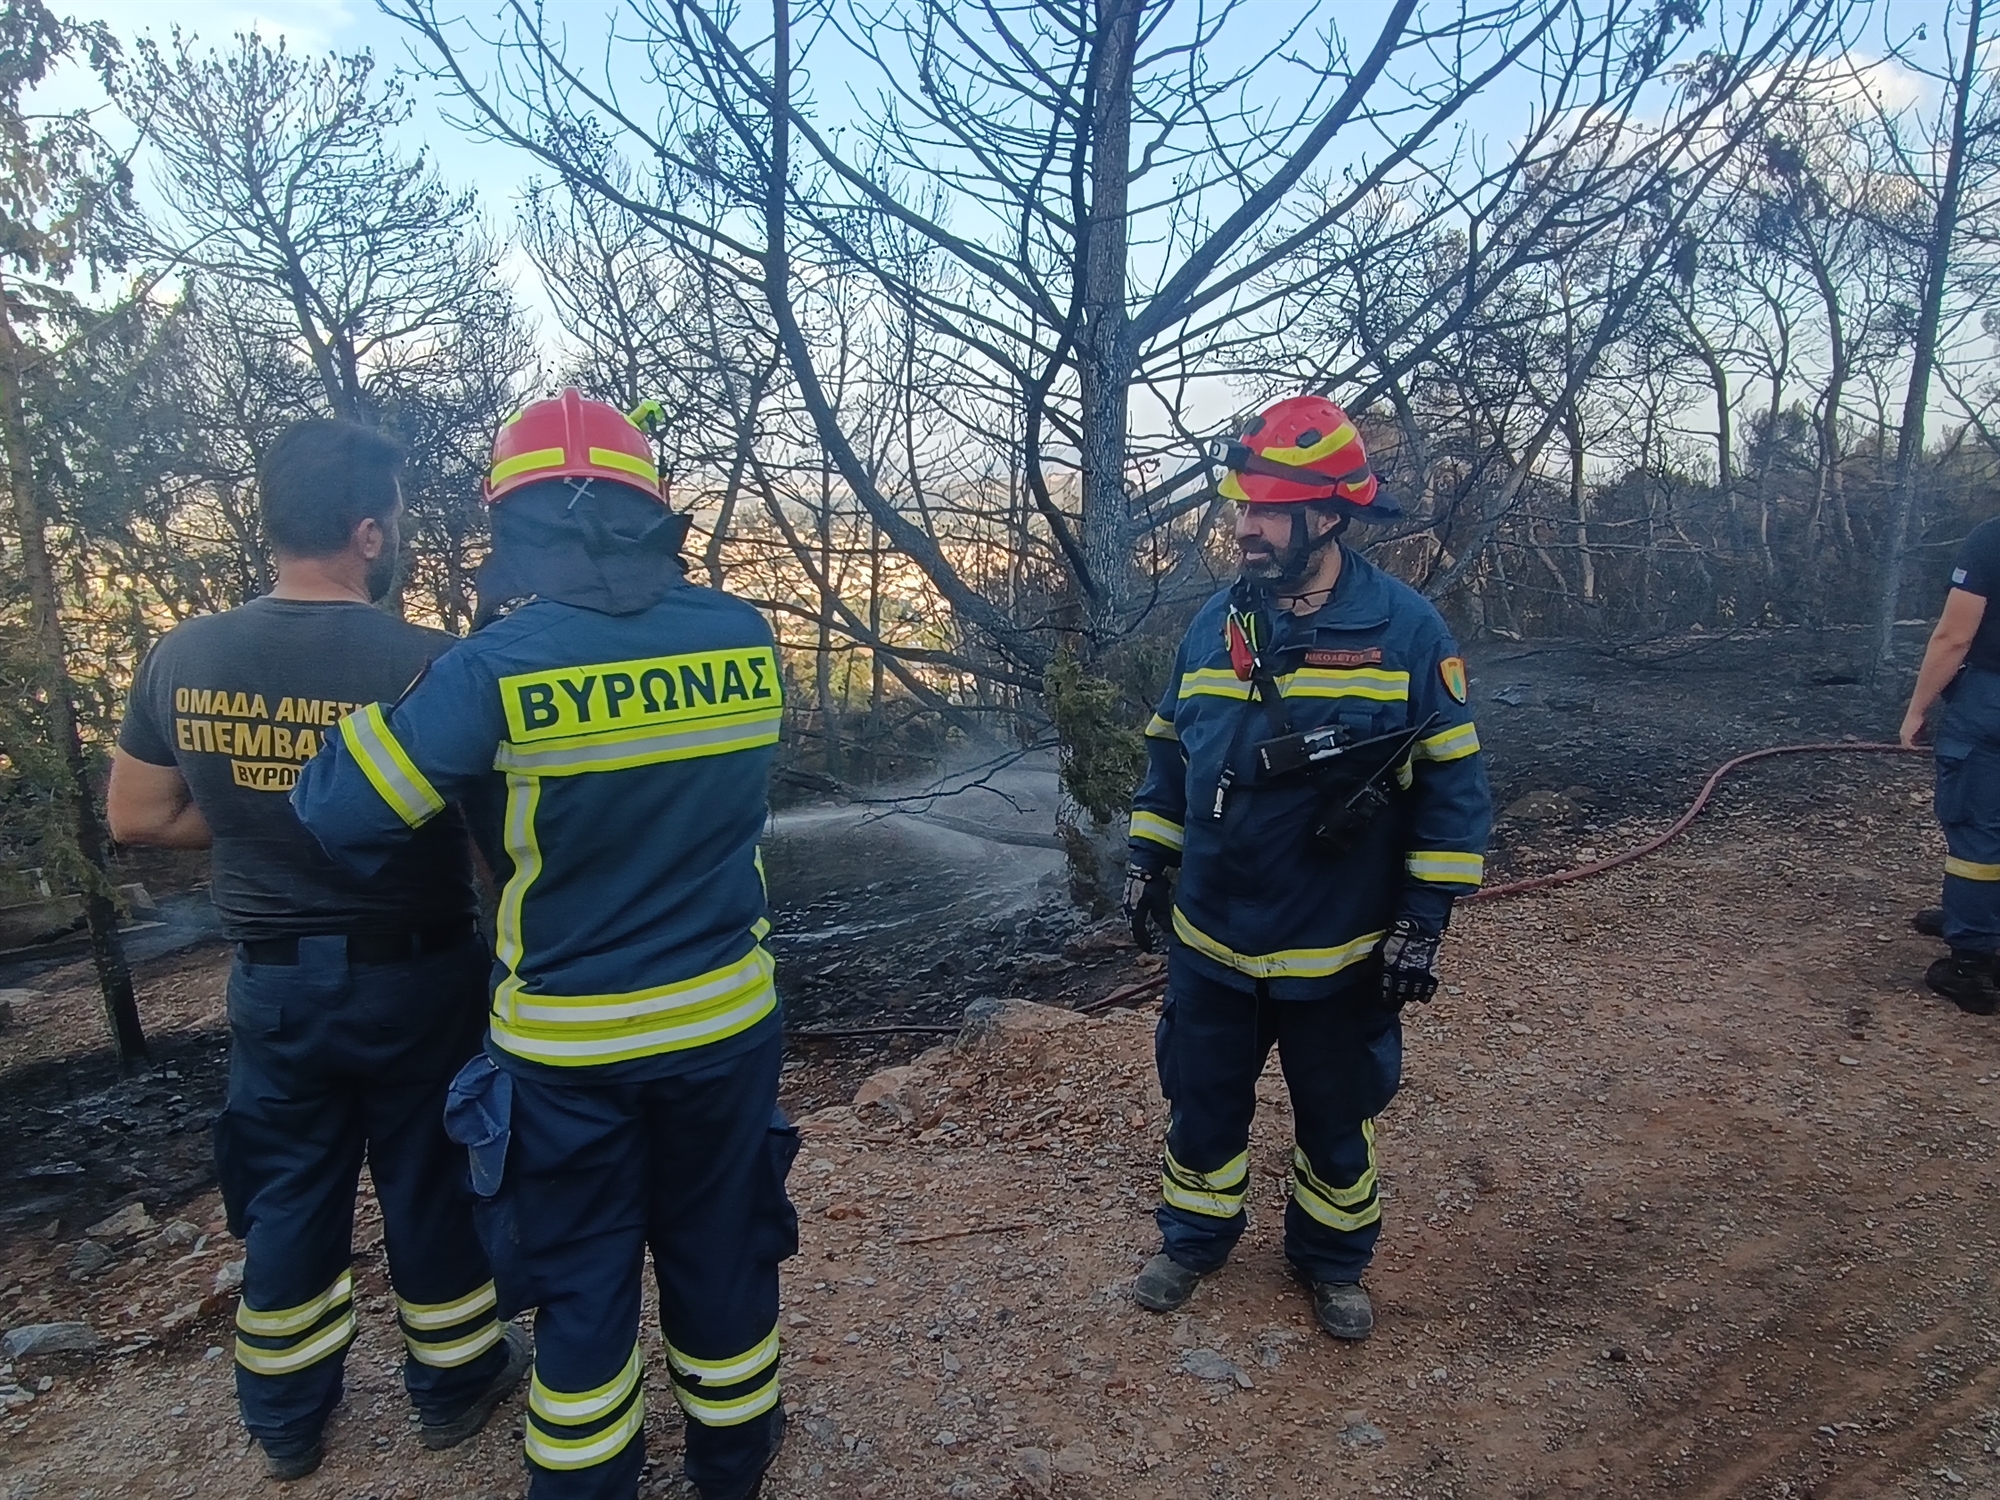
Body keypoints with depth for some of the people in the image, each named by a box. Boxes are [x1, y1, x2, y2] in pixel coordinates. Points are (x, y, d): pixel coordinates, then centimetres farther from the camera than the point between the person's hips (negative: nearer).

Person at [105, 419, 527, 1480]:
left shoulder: (183, 658, -7)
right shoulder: (432, 664, -22)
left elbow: (137, 818, 2)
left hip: (273, 981, 4)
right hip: (416, 976, -3)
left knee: (284, 1196, 20)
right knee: (429, 1185, 16)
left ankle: (285, 1421, 38)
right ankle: (455, 1383, 36)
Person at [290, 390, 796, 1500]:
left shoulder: (498, 663, -19)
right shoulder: (745, 637, -8)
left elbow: (336, 814, -13)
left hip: (569, 1045, -3)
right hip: (726, 1023, 3)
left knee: (581, 1283, 18)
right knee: (720, 1248, 22)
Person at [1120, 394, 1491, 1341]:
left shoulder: (1407, 630, -12)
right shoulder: (1215, 624, -1)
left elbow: (1453, 783, -9)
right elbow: (1169, 753, 10)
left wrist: (1425, 918, -11)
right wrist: (1147, 860, 7)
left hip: (1339, 951, -2)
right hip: (1209, 941, 3)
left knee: (1336, 1118, 18)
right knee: (1202, 1103, 18)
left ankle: (1332, 1261, 42)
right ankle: (1194, 1238, 42)